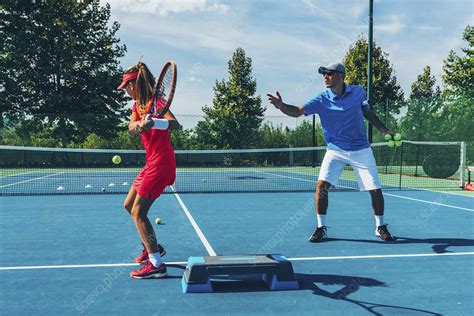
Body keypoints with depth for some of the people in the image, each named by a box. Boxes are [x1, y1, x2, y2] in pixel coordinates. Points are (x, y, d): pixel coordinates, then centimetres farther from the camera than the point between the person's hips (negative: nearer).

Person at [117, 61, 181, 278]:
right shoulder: (137, 105, 13)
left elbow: (175, 124, -29)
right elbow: (131, 126, -7)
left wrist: (152, 122, -47)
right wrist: (137, 125, -30)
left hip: (161, 163, -10)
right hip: (151, 163, 10)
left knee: (138, 212, -8)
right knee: (129, 205, 18)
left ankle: (156, 265, -3)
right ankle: (151, 247, 32)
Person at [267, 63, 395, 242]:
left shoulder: (358, 92, -5)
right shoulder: (321, 100, -10)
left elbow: (368, 113, 12)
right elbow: (298, 111, -22)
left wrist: (385, 130, 9)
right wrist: (281, 106, -40)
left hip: (361, 151, 1)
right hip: (335, 151, -1)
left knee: (375, 190, 0)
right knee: (322, 185, -17)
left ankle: (380, 227, 24)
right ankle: (321, 228, 1)